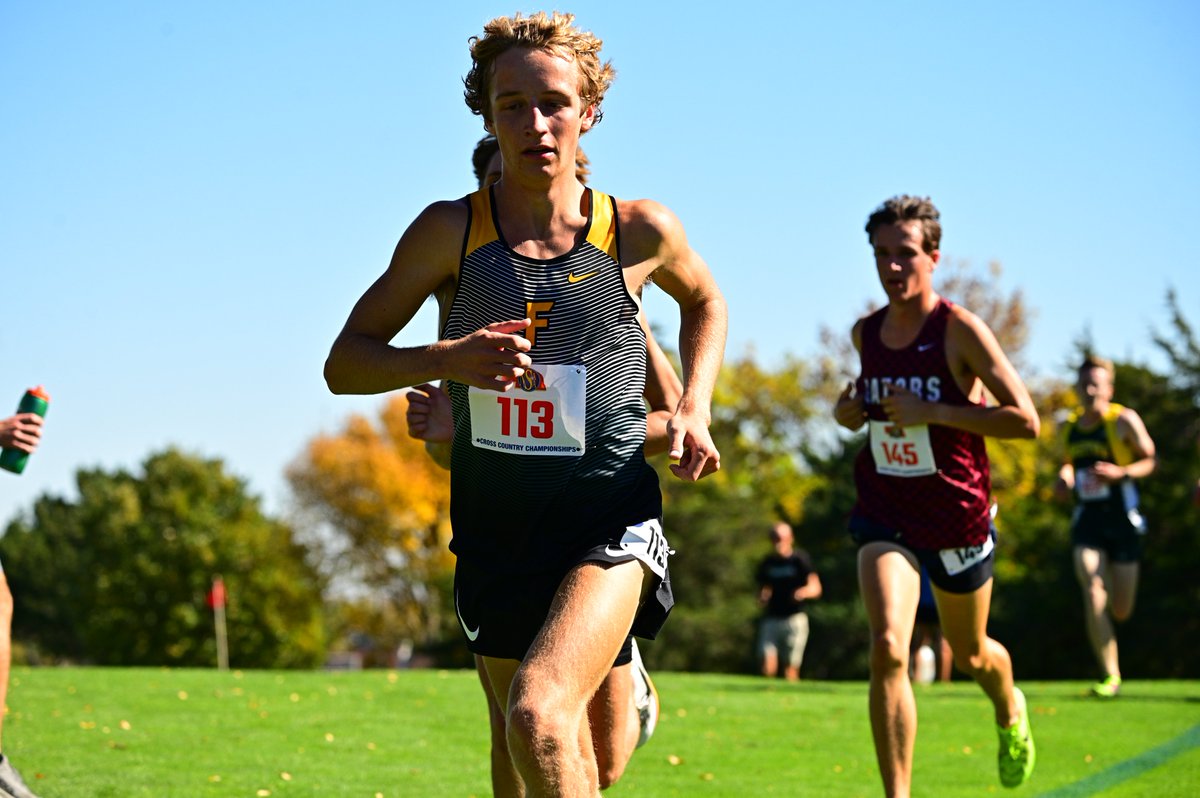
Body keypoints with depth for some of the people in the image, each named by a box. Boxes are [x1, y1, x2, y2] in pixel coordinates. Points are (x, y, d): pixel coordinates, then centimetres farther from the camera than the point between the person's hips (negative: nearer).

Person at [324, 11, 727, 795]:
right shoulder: (450, 231, -4)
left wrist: (695, 409, 5)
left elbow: (705, 300, 21)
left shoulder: (640, 230, -3)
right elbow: (344, 364, -1)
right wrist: (444, 358, -20)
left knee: (539, 715, -28)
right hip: (494, 531, 3)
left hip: (610, 521, -2)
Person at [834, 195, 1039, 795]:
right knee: (887, 651, -19)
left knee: (969, 654, 19)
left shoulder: (961, 330, -14)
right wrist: (849, 407, 2)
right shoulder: (866, 333, 3)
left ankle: (1010, 712, 55)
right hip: (884, 514, 2)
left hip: (957, 514, -2)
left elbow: (1025, 420, -17)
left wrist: (932, 412, -22)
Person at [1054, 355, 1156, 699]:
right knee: (1092, 591, -18)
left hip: (1122, 519, -2)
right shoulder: (1068, 428, 7)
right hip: (1087, 521, 2)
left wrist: (1120, 473, -20)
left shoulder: (1124, 420, -6)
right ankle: (1110, 676, -16)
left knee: (1121, 611, 4)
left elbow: (1149, 460, -3)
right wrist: (1065, 478, 3)